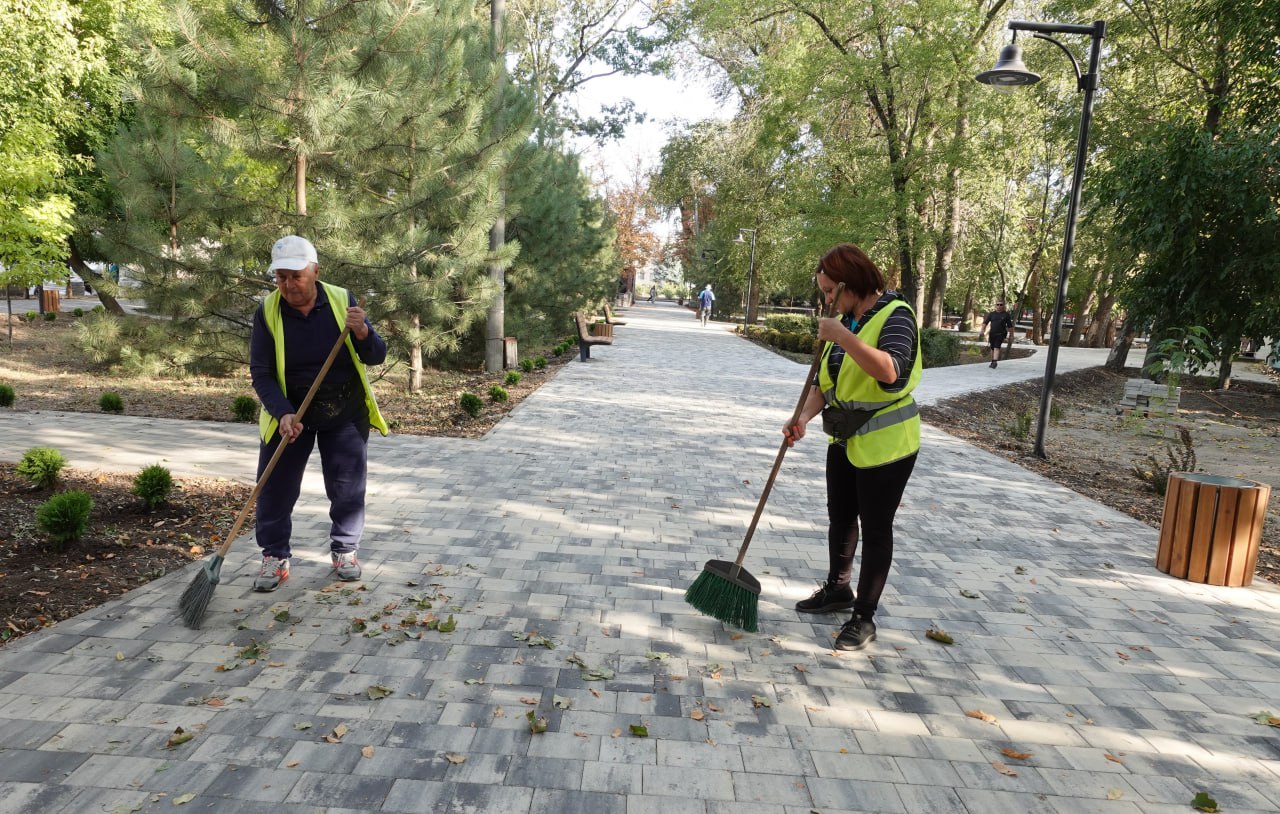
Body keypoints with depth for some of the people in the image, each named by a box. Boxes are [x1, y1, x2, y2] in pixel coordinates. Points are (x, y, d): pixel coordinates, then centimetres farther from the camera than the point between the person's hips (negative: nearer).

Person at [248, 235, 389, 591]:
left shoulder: (343, 301, -10)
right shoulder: (267, 312, -11)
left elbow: (377, 356, -8)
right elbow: (261, 374, -11)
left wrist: (363, 334, -30)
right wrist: (283, 413, -26)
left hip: (345, 415, 0)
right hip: (288, 414, 0)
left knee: (348, 488, 6)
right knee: (275, 489, 2)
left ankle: (345, 550, 24)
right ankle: (275, 557, 18)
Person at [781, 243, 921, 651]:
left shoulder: (895, 314, -16)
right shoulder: (845, 320, 7)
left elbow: (890, 370, -33)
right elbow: (823, 380, 7)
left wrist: (843, 337, -35)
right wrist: (803, 417, -9)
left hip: (885, 443, -8)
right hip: (845, 439, 8)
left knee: (875, 529, 3)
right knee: (840, 517, 19)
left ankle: (864, 617, 16)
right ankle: (838, 589, 40)